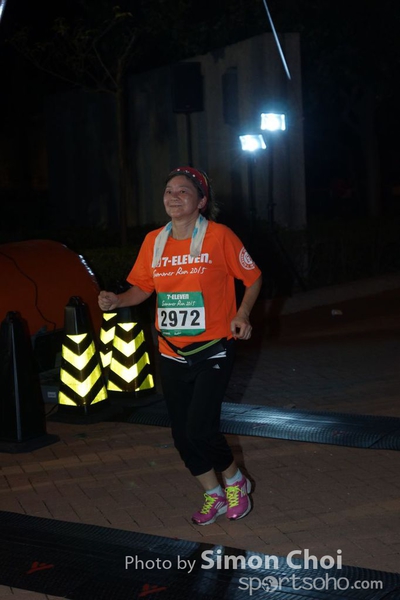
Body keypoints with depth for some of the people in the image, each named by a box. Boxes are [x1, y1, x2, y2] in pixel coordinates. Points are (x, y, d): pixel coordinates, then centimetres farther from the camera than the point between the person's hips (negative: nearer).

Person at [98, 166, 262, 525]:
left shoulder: (219, 236, -10)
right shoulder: (154, 241, 3)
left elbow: (252, 278, 1)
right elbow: (143, 287, 14)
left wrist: (242, 315, -14)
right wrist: (117, 301, -6)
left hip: (213, 350, -5)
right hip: (172, 355, 5)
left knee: (200, 430, -12)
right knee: (182, 434, 10)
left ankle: (234, 481, 19)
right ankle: (214, 496, 32)